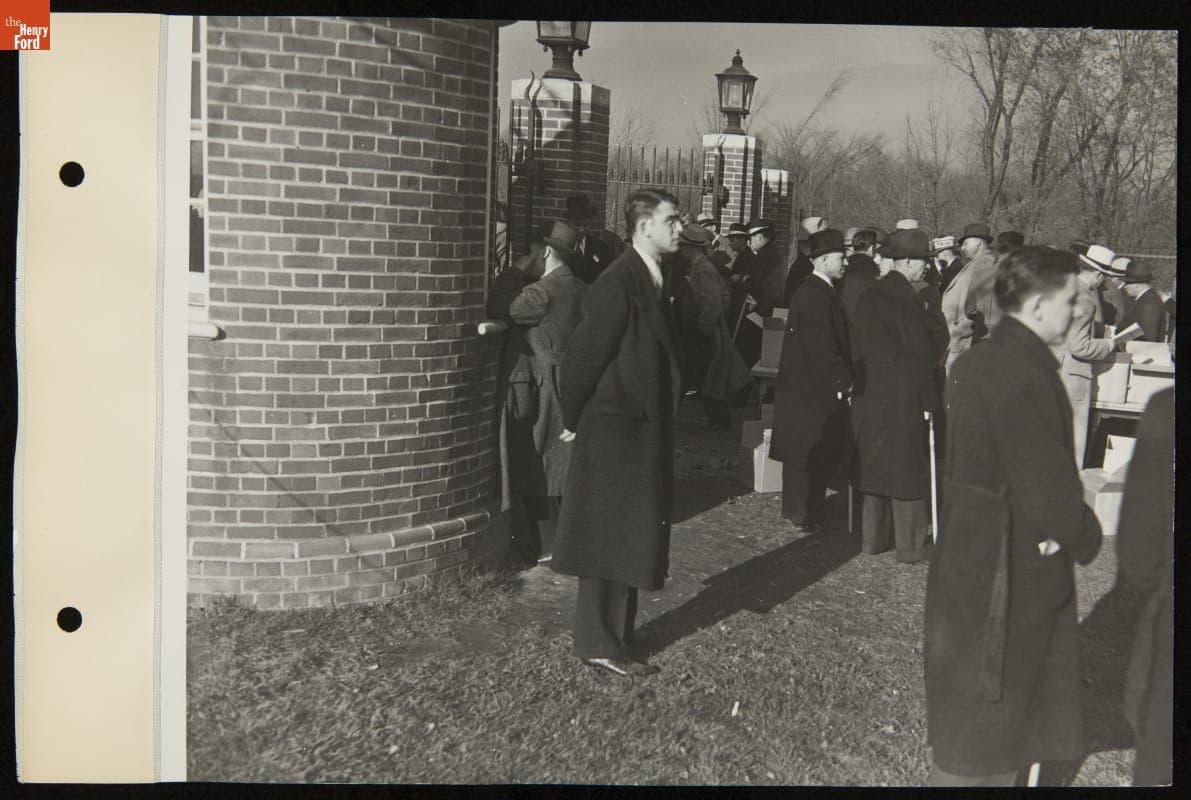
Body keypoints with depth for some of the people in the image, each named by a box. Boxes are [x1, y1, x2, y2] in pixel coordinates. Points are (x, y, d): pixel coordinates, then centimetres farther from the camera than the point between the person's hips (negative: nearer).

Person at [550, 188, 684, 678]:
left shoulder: (656, 280, 10)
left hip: (646, 428, 9)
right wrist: (573, 420, -7)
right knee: (608, 538, 0)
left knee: (629, 539, 16)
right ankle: (599, 645, 11)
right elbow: (582, 354, -17)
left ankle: (612, 634, 28)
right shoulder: (617, 284, -19)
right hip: (615, 430, -9)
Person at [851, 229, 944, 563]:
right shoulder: (908, 299, -16)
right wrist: (944, 343, 0)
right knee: (907, 466, 3)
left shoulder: (868, 296, 7)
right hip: (903, 395, -7)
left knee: (873, 461, 14)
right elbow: (922, 352, -16)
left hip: (868, 393, 7)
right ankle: (911, 544, 10)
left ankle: (872, 538, 22)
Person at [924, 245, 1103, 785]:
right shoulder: (1025, 378, -24)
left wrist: (1066, 529, -1)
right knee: (984, 718, 5)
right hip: (1007, 574, -10)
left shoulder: (976, 362, 7)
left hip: (968, 554, 10)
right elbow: (1047, 490, -25)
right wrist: (1085, 538, -5)